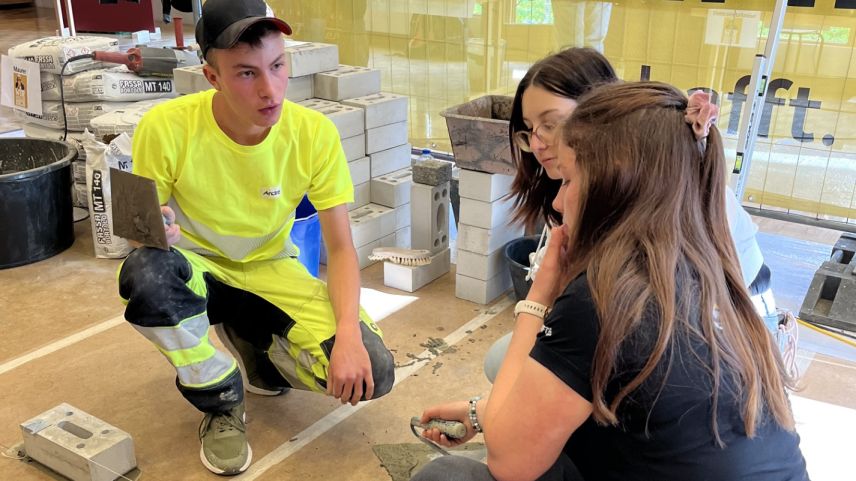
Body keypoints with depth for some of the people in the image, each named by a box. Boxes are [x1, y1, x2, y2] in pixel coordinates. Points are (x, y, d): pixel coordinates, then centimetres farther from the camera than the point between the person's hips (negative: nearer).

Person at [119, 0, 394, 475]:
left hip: (270, 270, 1)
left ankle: (253, 345, 14)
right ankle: (222, 401, -7)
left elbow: (340, 247, -13)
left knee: (370, 372, -19)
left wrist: (349, 334, -29)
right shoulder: (167, 127, -23)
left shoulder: (314, 132, -19)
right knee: (146, 272, -39)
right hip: (196, 267, -1)